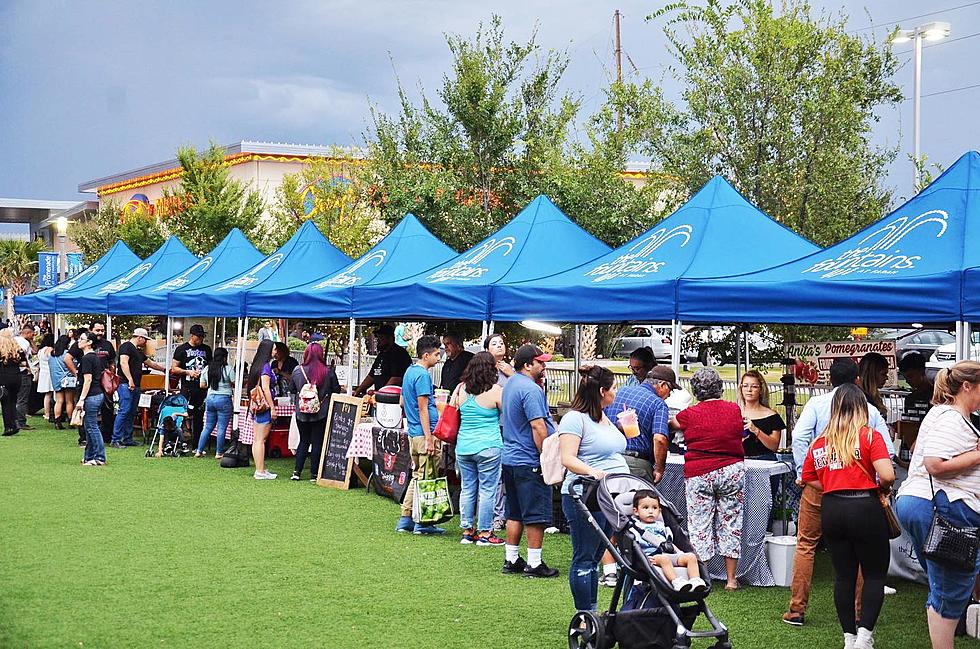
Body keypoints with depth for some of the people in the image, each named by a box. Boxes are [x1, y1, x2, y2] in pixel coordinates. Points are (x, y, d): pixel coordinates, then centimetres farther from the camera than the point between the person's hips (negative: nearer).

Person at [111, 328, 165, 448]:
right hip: (126, 384, -10)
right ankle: (115, 440, -13)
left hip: (135, 386, 10)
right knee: (124, 411, -13)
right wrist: (130, 380, -23)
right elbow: (124, 363, -17)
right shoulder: (126, 347, -5)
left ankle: (128, 439, 14)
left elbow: (151, 363, 36)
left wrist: (164, 369, 41)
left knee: (131, 413, 10)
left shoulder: (139, 352, 24)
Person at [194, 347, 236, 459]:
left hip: (210, 398, 6)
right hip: (224, 399, -6)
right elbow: (234, 384, -5)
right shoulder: (228, 368, -8)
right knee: (221, 428, 1)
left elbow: (202, 385, 12)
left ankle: (199, 451, 13)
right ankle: (219, 453, 3)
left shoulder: (207, 369, 8)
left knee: (207, 427, 13)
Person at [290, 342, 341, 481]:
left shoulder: (298, 370, -4)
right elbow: (336, 390, 0)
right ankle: (314, 474, 7)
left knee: (303, 441, 15)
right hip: (321, 414, -2)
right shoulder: (328, 371, -10)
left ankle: (297, 472, 10)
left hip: (302, 413, 2)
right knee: (317, 443, 5)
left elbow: (293, 391, 8)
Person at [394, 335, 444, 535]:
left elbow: (402, 402, 24)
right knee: (427, 479, -2)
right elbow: (423, 409, -19)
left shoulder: (410, 371, 15)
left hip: (413, 433, 10)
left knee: (417, 477, 15)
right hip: (424, 433, -10)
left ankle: (405, 520, 16)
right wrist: (429, 439, -20)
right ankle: (422, 522, 2)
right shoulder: (422, 375, -15)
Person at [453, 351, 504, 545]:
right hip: (488, 447, -5)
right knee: (487, 490, 3)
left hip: (463, 447, 5)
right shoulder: (495, 391, -11)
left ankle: (467, 531, 19)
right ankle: (484, 533, 7)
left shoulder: (461, 388, 3)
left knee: (467, 489, 13)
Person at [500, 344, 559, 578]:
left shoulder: (510, 383, 12)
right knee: (536, 515, -2)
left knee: (514, 514, 14)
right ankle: (534, 564, 1)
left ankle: (512, 560, 19)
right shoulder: (531, 389, -18)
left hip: (509, 459, 9)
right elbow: (538, 427, -22)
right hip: (529, 462, -9)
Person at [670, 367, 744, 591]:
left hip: (698, 474, -2)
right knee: (730, 522, 8)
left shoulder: (690, 414, -4)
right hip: (732, 471, 2)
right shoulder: (735, 410, 3)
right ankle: (731, 578, 11)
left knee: (699, 525, 4)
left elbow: (671, 423, 14)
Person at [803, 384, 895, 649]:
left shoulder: (820, 442, 7)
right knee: (875, 574, 6)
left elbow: (809, 478, 15)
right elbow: (887, 475, -15)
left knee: (843, 575, 12)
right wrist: (881, 488, 5)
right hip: (865, 508, -4)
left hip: (831, 509, 4)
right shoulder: (870, 436, -7)